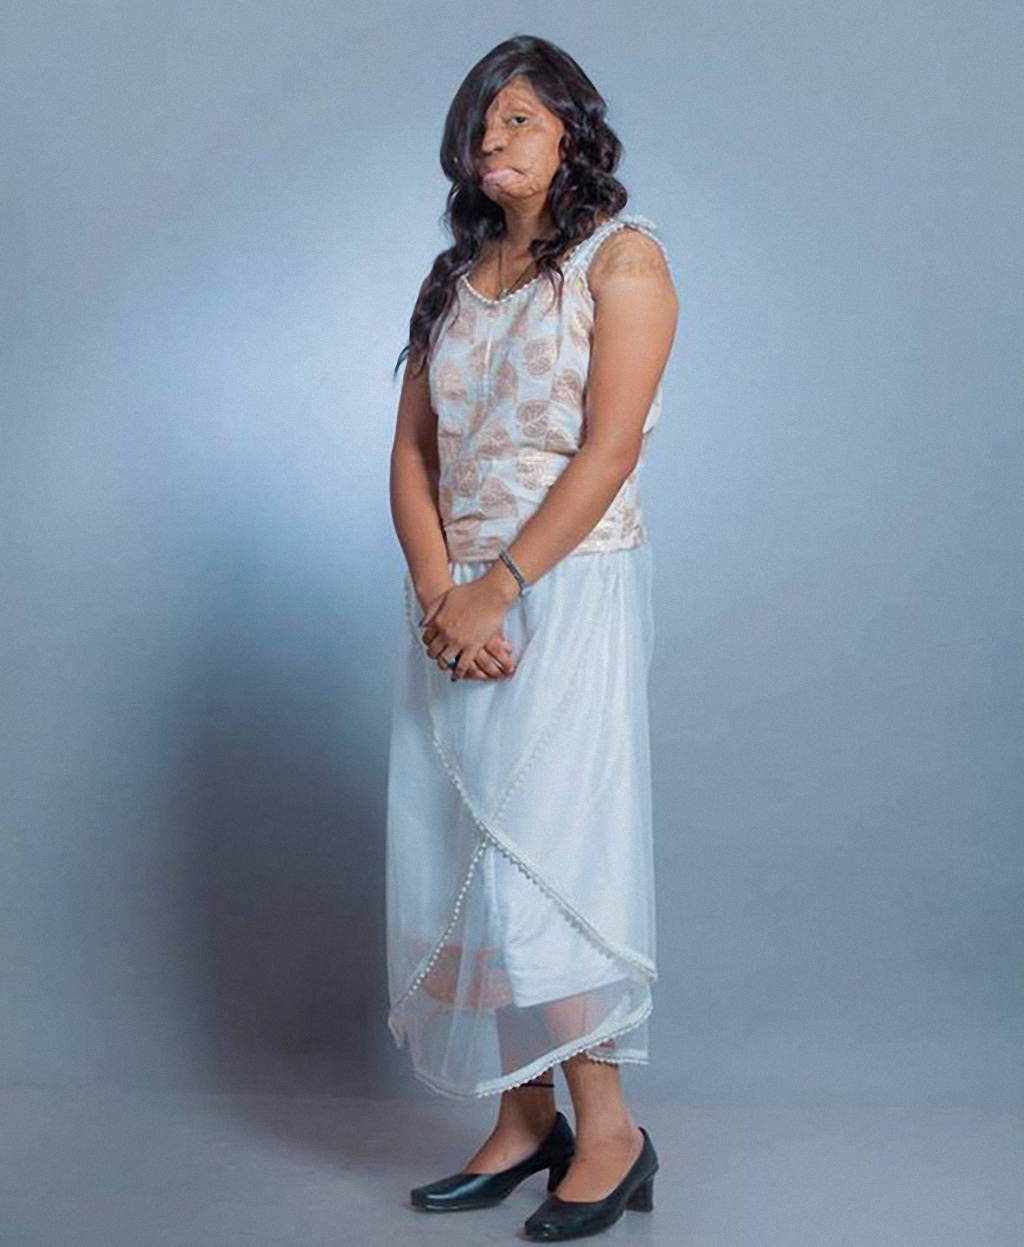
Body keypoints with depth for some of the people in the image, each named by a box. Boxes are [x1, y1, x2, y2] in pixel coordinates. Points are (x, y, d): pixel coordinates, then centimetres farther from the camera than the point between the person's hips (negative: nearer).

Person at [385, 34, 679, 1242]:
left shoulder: (620, 256, -2)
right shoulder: (455, 276, 16)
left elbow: (608, 446, -12)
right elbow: (412, 449, 8)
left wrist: (497, 588, -17)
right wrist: (438, 590, -8)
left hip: (568, 591, -6)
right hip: (455, 600, 6)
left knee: (540, 856, -9)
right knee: (461, 857, 6)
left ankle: (608, 1134, 4)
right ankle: (524, 1123, 17)